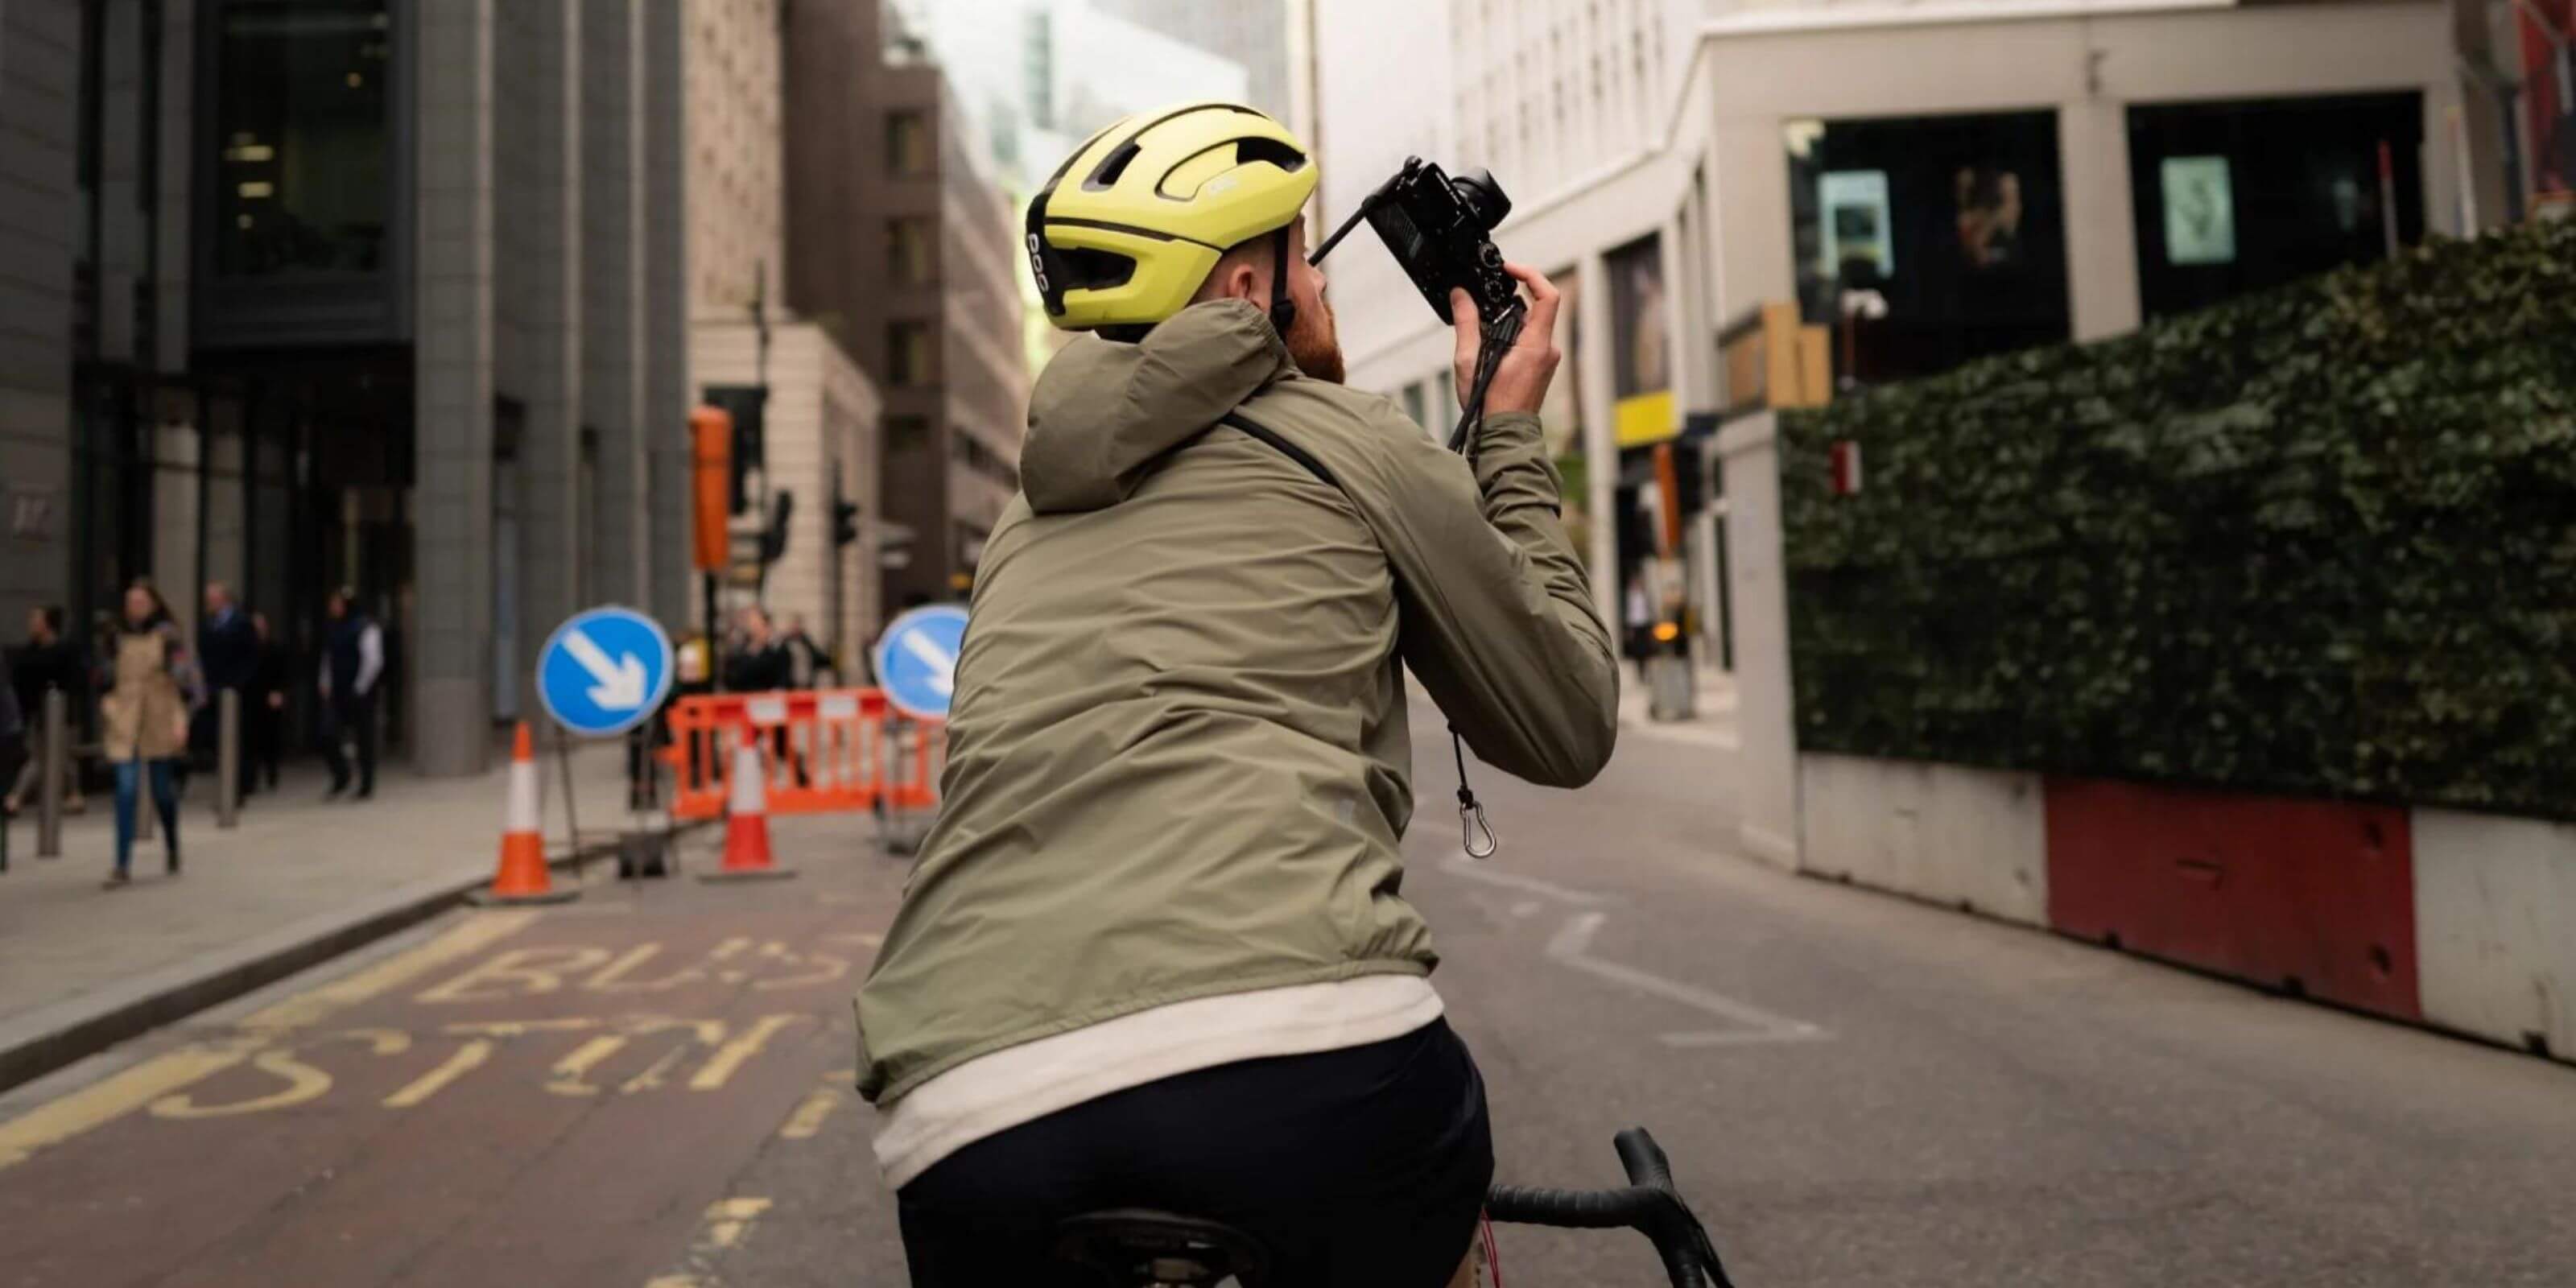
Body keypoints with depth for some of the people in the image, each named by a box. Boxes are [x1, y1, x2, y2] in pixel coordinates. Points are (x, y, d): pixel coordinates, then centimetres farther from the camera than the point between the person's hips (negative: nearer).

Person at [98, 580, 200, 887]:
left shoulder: (168, 636, -3)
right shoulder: (119, 637, 8)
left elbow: (185, 678, -6)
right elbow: (109, 678, 19)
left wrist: (181, 720, -11)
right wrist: (108, 704, 11)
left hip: (160, 724, -2)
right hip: (125, 724, 2)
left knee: (163, 789, 10)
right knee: (126, 791, -8)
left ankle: (172, 849, 33)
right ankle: (122, 866, -8)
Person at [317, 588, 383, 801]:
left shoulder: (365, 627, -10)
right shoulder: (333, 628, 11)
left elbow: (374, 661, -15)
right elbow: (328, 658, 21)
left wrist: (360, 689, -14)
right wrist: (325, 684, 10)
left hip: (359, 693, -6)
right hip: (337, 693, 6)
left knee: (364, 738, 2)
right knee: (328, 735, -3)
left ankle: (367, 786, 13)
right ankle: (340, 779, 14)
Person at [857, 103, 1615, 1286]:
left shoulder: (1032, 513, 26)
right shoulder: (1354, 442, 11)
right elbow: (1568, 730, 19)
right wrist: (1511, 442, 29)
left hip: (965, 1125, 4)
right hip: (1306, 1061, -3)